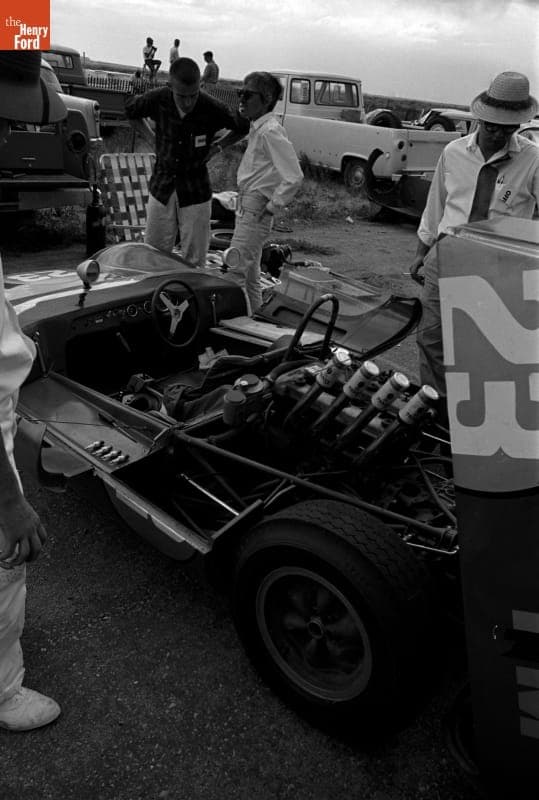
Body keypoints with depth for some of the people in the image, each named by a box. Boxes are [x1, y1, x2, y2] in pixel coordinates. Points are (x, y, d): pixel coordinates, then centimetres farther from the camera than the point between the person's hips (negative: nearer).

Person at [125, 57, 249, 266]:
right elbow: (128, 109, 10)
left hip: (195, 194, -2)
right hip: (161, 189, 2)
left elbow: (244, 127, 3)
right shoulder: (157, 100, -10)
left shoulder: (213, 109, -14)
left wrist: (217, 146, -5)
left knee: (194, 262, 3)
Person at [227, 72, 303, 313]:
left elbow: (294, 177, -23)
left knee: (234, 273, -10)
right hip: (247, 207, 10)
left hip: (255, 210, -10)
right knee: (250, 274, 16)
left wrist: (271, 207, -17)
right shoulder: (257, 129, 13)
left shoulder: (270, 132, -17)